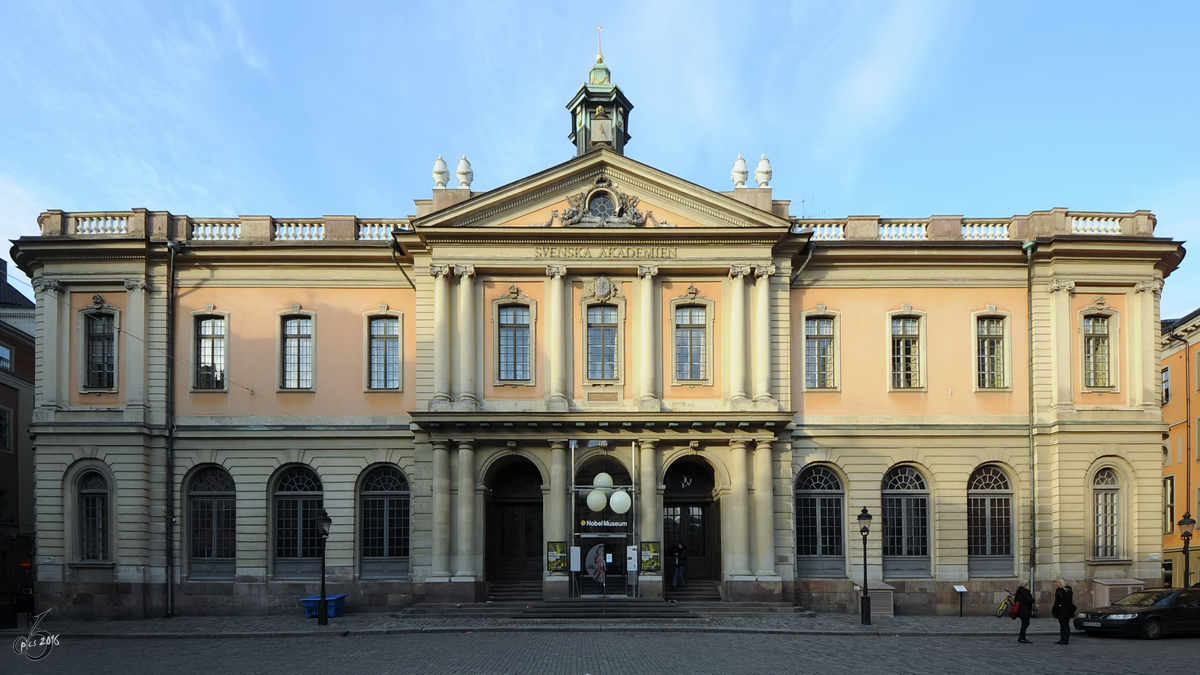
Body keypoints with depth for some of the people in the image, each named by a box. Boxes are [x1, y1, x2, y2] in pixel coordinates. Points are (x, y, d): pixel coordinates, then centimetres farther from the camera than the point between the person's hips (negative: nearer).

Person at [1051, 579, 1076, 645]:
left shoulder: (1067, 591, -13)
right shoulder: (1058, 590, 15)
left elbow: (1068, 602, -19)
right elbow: (1056, 602, 20)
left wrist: (1066, 611, -24)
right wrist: (1054, 610, 16)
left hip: (1064, 611, -9)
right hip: (1059, 611, 10)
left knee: (1065, 625, -7)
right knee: (1062, 625, 10)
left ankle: (1065, 640, -5)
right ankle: (1062, 639, 13)